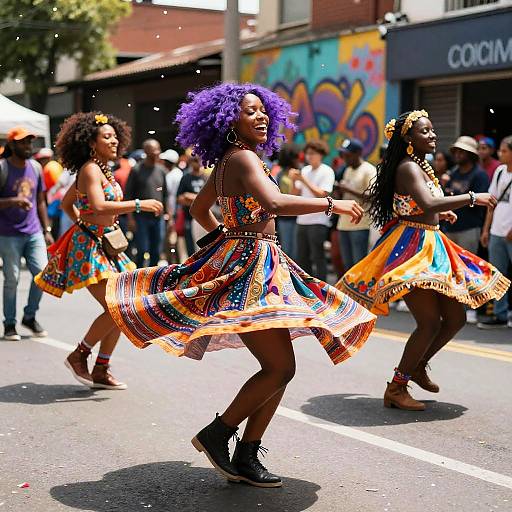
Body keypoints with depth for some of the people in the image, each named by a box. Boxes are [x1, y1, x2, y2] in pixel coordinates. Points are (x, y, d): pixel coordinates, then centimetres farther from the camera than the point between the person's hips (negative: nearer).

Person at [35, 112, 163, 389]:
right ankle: (79, 355, 5)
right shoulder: (90, 169, -13)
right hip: (89, 247, -10)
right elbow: (99, 207, -30)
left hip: (105, 246, 10)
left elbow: (67, 203, 24)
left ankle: (101, 371, 15)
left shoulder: (103, 170, 14)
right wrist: (139, 204, -27)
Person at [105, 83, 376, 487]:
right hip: (248, 269, -10)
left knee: (279, 367, 9)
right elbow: (275, 203, -30)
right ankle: (217, 434, 1)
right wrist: (332, 204, -22)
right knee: (281, 368, -12)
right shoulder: (243, 157, -13)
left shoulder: (225, 163, 16)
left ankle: (246, 458, 12)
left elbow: (199, 209, 29)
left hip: (252, 265, 10)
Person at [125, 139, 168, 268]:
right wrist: (130, 218, -12)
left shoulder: (161, 170, 10)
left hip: (158, 217, 5)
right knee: (142, 252, -5)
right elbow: (128, 195, -6)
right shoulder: (136, 170, -5)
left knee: (156, 252, 8)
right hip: (141, 217, -5)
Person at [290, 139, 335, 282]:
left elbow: (322, 195, -16)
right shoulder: (305, 170, 13)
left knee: (318, 258, -4)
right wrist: (294, 180, -5)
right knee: (301, 258, 11)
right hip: (302, 220, 7)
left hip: (318, 221, -7)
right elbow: (296, 194, 13)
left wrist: (303, 180, -17)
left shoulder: (327, 171, -5)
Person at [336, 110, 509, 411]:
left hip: (432, 248, 10)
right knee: (430, 321, -13)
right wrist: (473, 198, -25)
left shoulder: (422, 166, 16)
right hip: (411, 248, -10)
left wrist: (440, 215, 20)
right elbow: (429, 203, -30)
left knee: (456, 318, 11)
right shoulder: (408, 167, -14)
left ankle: (418, 366, 30)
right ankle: (396, 389, -2)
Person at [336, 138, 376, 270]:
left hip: (360, 225, -8)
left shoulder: (369, 170, -7)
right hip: (344, 224, 8)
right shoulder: (348, 171, 18)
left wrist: (349, 190, -16)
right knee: (348, 266, 10)